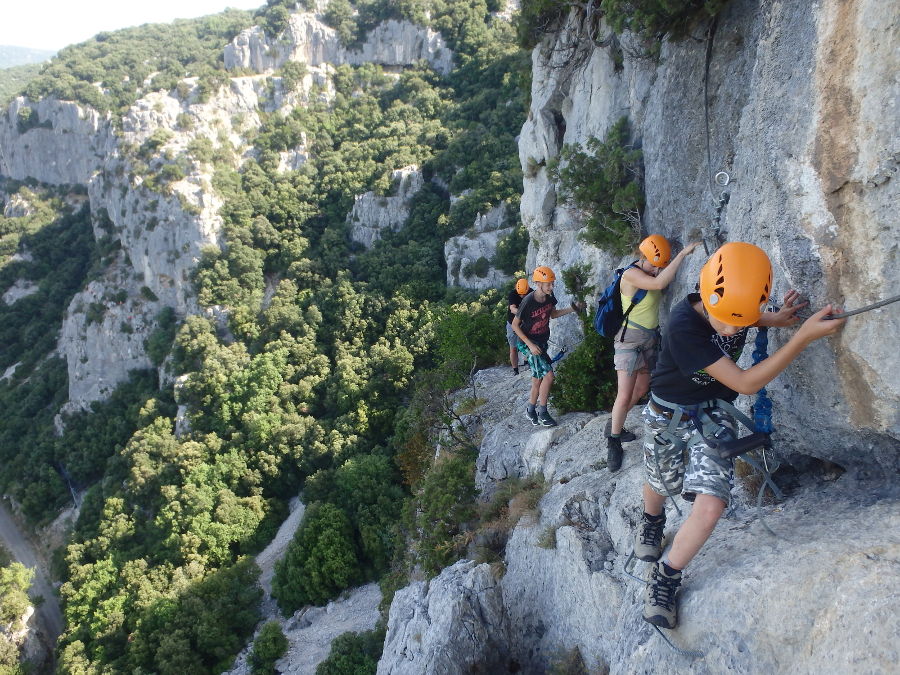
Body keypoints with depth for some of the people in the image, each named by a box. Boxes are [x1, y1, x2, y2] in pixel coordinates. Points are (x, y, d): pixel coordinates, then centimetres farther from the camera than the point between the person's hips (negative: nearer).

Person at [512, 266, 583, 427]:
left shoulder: (549, 297, -4)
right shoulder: (528, 302, -23)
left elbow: (553, 314, 15)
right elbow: (515, 325, -16)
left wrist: (572, 309, 1)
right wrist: (530, 345, -22)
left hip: (542, 342, 7)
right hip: (529, 343, -7)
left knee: (538, 378, 13)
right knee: (548, 375, -16)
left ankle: (530, 410, 29)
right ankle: (542, 413, -2)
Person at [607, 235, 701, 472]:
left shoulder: (654, 272, 6)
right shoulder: (631, 274, -20)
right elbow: (658, 284, -34)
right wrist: (682, 254, -32)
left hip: (650, 337, 9)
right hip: (630, 339, -8)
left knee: (641, 389, 17)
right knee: (624, 396, -10)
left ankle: (615, 424, 34)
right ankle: (613, 441, 7)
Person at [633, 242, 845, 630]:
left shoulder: (736, 306, -17)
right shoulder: (684, 325, -34)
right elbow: (746, 383, -32)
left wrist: (774, 320, -9)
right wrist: (803, 336, -34)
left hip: (713, 412, 3)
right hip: (668, 412, -3)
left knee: (711, 506, -15)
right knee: (660, 487, 22)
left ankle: (664, 578, 7)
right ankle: (652, 519, 59)